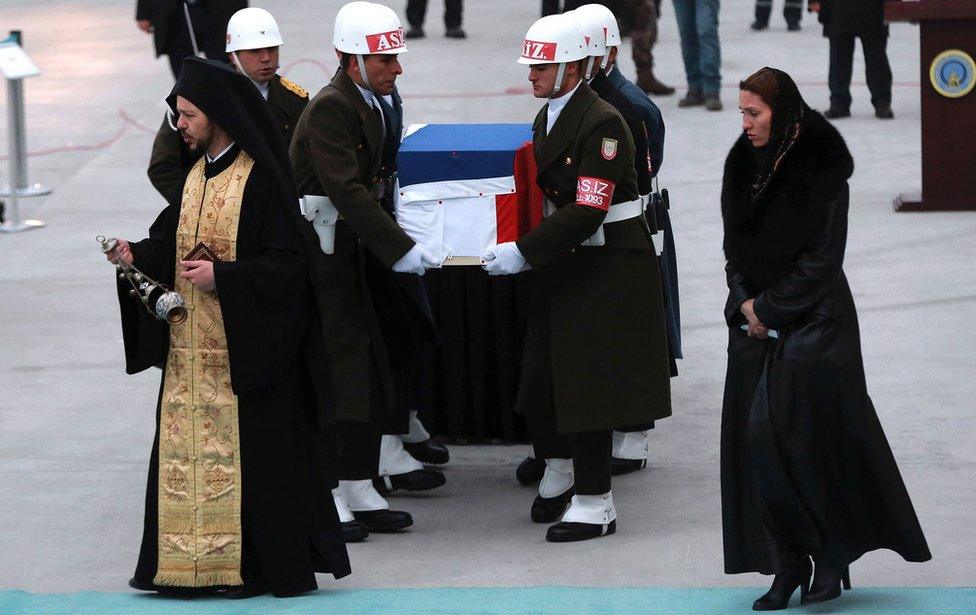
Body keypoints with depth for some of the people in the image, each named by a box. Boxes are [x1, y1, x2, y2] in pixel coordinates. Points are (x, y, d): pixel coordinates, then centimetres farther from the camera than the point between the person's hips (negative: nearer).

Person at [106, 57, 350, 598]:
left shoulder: (261, 178, -13)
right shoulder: (197, 174, 12)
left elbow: (287, 262, -16)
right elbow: (171, 244, 15)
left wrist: (221, 275, -22)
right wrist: (137, 254, -4)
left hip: (245, 346, -8)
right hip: (192, 344, 8)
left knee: (247, 448, -3)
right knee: (185, 445, 7)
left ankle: (257, 564, 4)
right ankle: (196, 559, 14)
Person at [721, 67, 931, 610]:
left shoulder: (822, 172, -12)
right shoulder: (746, 165, 8)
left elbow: (822, 258, -13)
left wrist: (769, 308, -11)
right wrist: (747, 303, -2)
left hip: (813, 324, -7)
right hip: (757, 322, 7)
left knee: (807, 439, -8)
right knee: (756, 440, 1)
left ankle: (833, 555, 7)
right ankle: (788, 564, 6)